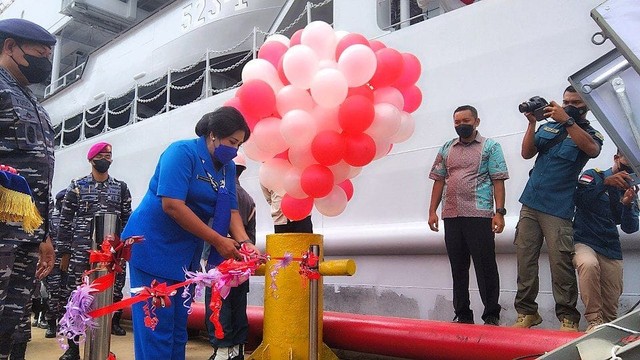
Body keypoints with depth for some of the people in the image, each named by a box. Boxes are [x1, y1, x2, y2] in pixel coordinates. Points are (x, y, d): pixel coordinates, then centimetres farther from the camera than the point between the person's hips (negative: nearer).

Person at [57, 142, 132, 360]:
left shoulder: (121, 188, 11)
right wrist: (64, 252, 2)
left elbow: (127, 221, 10)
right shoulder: (77, 186, 7)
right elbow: (65, 221, 6)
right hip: (81, 251, -1)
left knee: (111, 297, 1)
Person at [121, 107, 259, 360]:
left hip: (185, 254, 8)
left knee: (178, 327, 12)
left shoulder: (228, 167, 5)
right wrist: (218, 240, -23)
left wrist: (243, 242, -16)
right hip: (153, 246, -7)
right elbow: (172, 205, -25)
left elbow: (231, 211, 3)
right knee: (157, 326, -5)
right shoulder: (183, 152, -17)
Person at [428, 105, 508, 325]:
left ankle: (492, 316, 11)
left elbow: (498, 181, -2)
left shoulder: (490, 147, 5)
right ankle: (463, 315, 20)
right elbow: (439, 181, 15)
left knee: (485, 266, -1)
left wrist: (499, 212, -11)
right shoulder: (446, 149, 16)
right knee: (458, 267, 10)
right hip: (451, 216, 5)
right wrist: (432, 211, 8)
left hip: (480, 215, -4)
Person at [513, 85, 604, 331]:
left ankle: (568, 318, 2)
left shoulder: (590, 133, 7)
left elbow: (592, 149, -17)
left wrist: (566, 120, -21)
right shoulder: (548, 127, 17)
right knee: (525, 260, 2)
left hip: (558, 209, -4)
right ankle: (526, 312, 11)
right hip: (530, 203, 4)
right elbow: (527, 153, 7)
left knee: (561, 264, -8)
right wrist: (532, 123, -4)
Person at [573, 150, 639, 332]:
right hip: (584, 242, -5)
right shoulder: (593, 175, 3)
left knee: (611, 304, -2)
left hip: (611, 250, 5)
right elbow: (579, 199, -16)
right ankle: (594, 320, -29)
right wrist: (606, 182, -27)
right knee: (589, 264, -37)